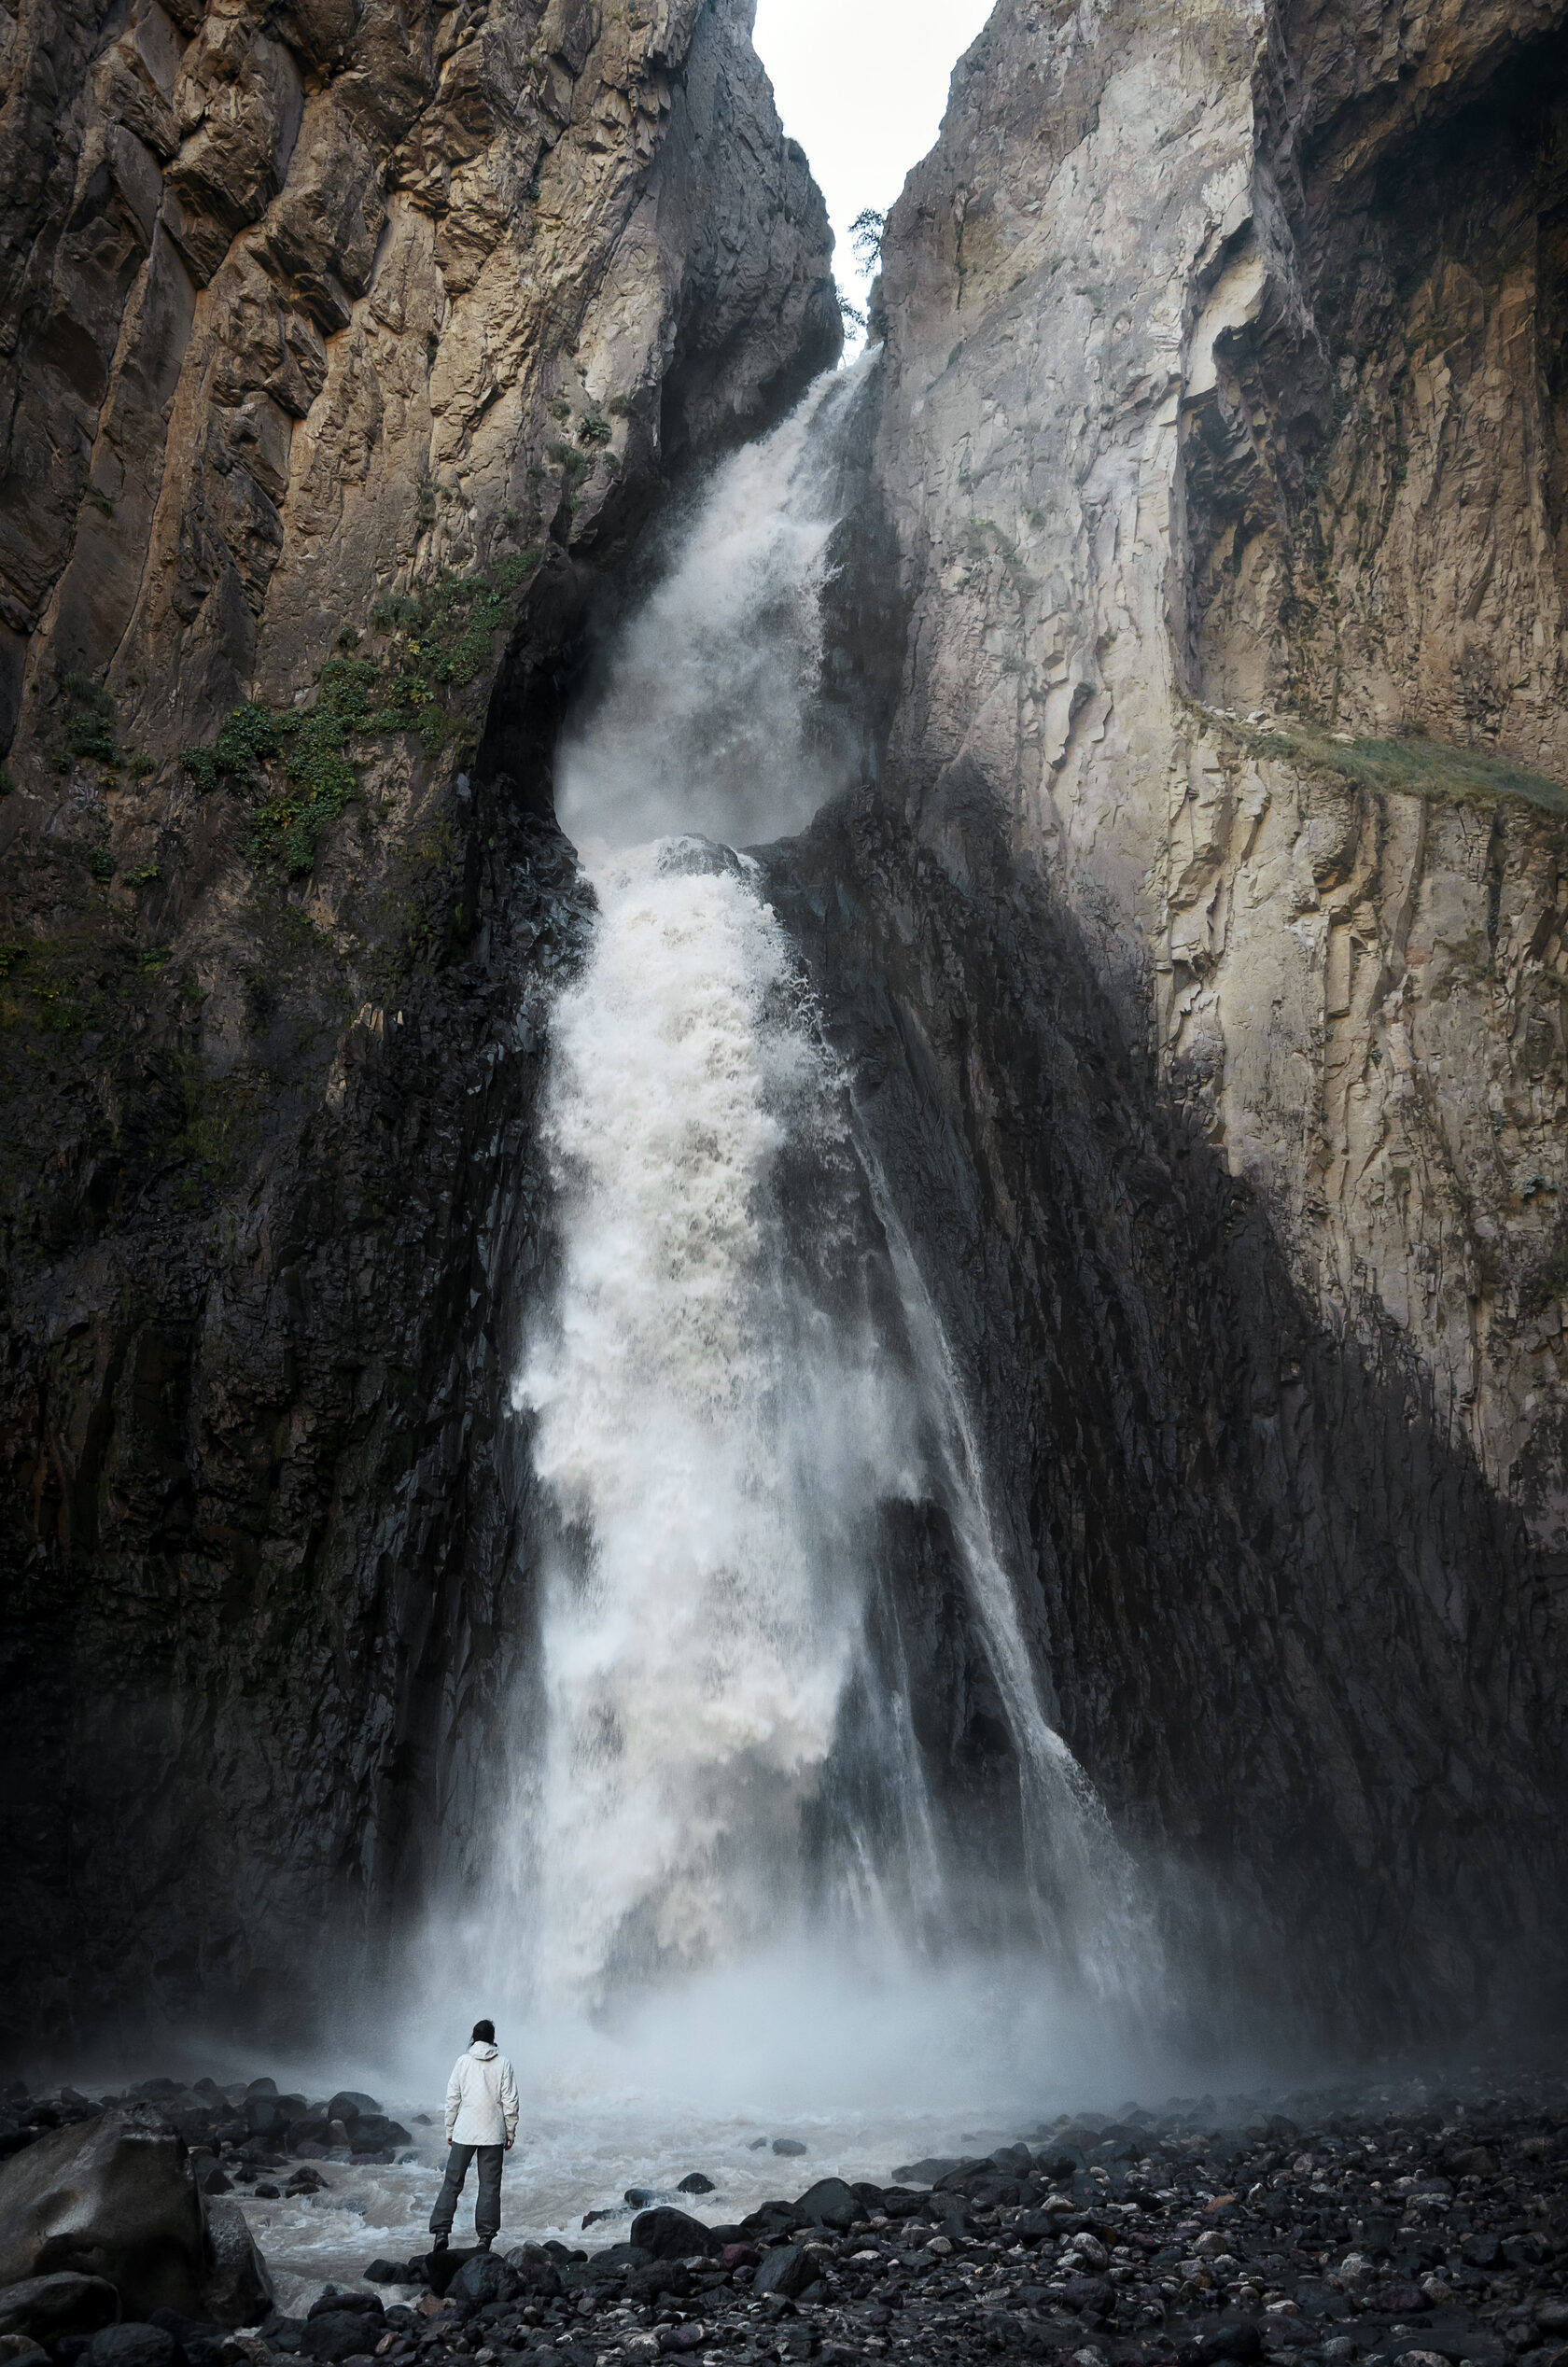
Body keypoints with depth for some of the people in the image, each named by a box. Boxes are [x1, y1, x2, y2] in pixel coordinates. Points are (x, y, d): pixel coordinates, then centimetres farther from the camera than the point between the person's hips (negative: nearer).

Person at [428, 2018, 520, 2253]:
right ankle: (486, 2236, 4)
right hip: (493, 2134, 0)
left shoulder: (462, 2061, 1)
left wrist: (449, 2130, 11)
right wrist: (511, 2132, 8)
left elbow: (452, 2099, 2)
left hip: (464, 2133, 0)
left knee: (452, 2183, 8)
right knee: (489, 2186, 6)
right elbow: (510, 2101, -1)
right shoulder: (503, 2063, -1)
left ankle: (441, 2232, -1)